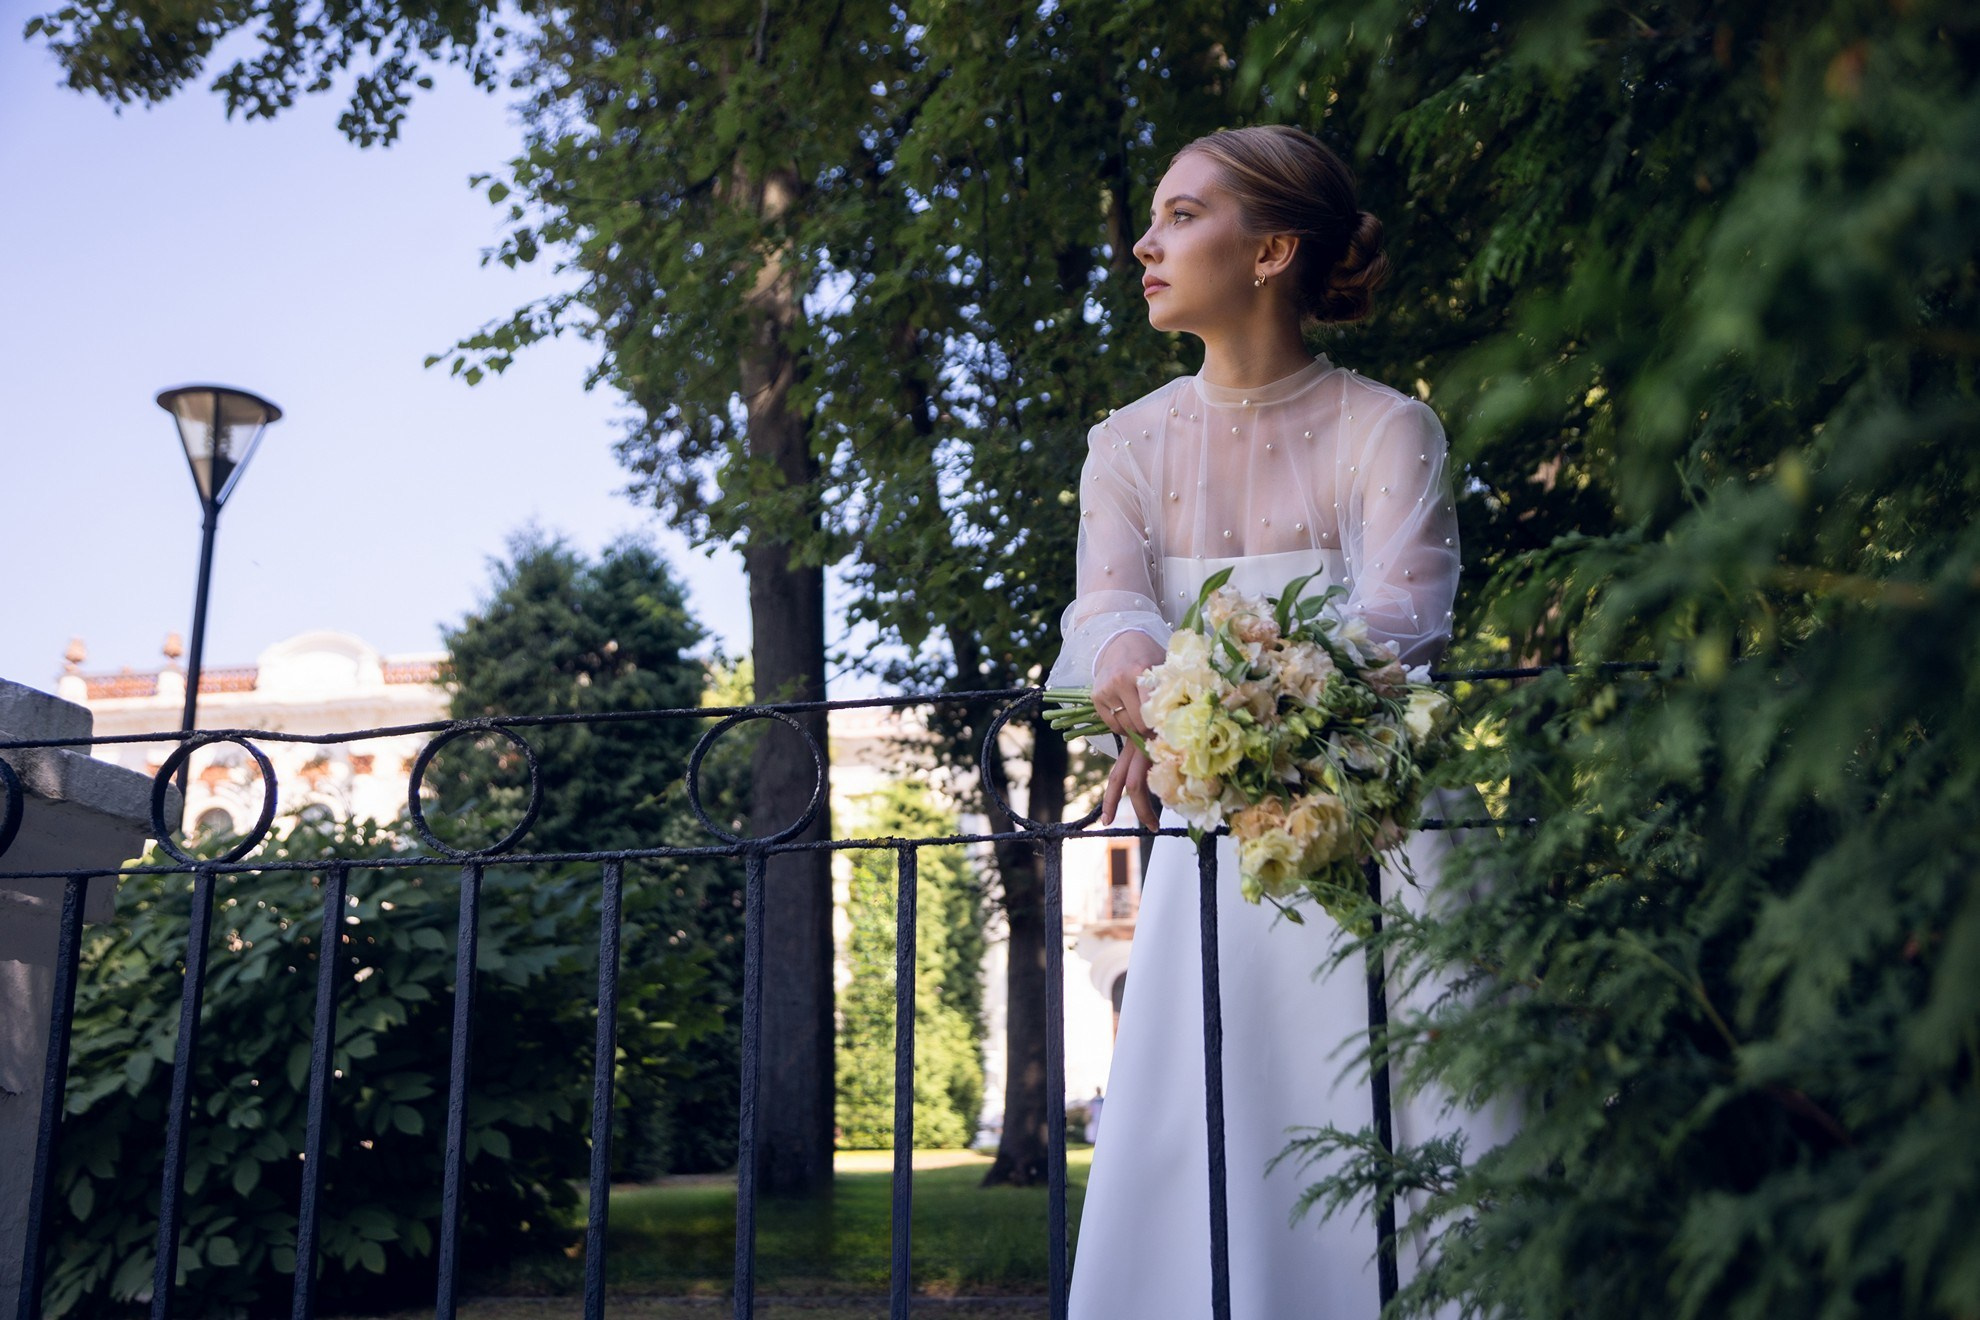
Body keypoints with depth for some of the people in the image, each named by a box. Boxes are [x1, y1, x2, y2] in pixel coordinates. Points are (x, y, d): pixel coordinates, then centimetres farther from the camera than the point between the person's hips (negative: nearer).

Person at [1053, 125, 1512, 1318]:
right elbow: (1110, 609, -8)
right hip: (1210, 839, 3)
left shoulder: (1387, 430, -4)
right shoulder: (1132, 443, 8)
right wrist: (1135, 670, -34)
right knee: (1196, 1160, -1)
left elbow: (1403, 614, -20)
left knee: (1399, 1145, -6)